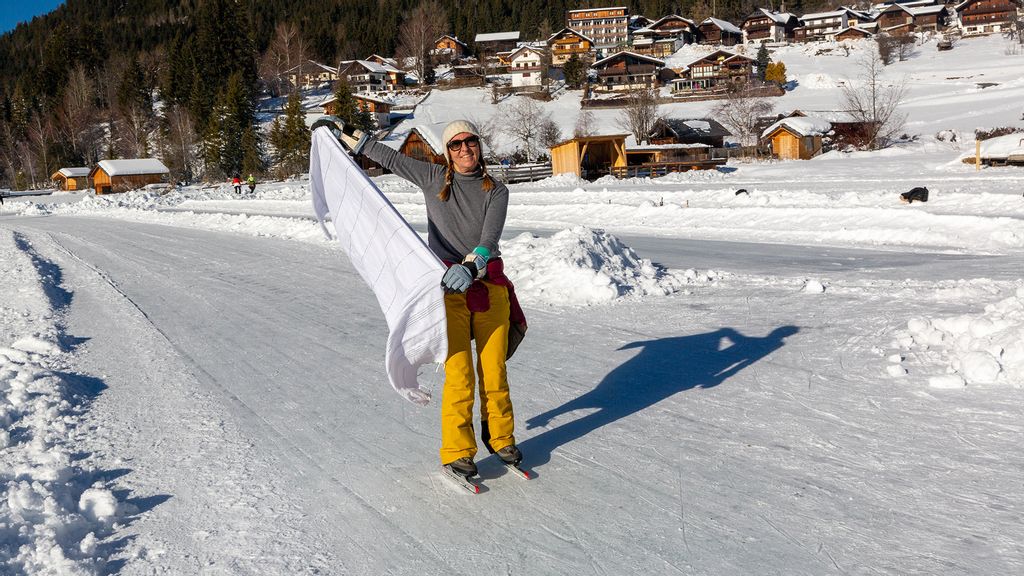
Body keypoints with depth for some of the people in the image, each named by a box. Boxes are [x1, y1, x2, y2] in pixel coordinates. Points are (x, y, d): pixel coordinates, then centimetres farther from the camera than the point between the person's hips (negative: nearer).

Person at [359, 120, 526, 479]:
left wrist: (471, 267, -28)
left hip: (489, 286, 1)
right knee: (459, 377, -7)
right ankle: (456, 452, 8)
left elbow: (490, 239, -10)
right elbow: (390, 158, 20)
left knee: (494, 371, 4)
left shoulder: (496, 191, 6)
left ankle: (500, 438, 26)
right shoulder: (434, 179, 8)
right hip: (447, 287, -1)